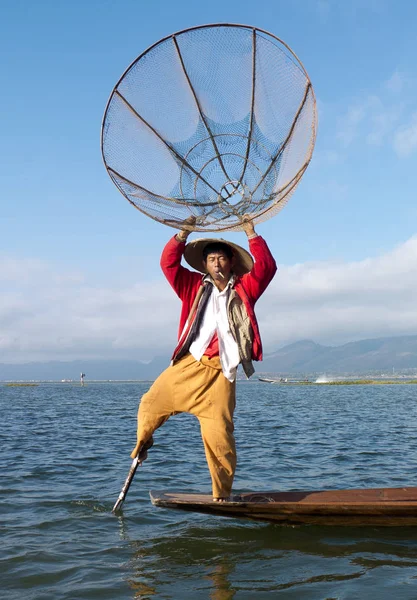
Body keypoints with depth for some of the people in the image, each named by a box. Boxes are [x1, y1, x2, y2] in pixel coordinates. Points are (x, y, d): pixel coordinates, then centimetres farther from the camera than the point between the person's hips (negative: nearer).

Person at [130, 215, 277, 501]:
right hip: (188, 364, 2)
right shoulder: (195, 287, 15)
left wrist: (252, 235, -4)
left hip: (221, 371, -2)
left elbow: (266, 267, 0)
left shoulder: (244, 290, 13)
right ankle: (143, 443, 27)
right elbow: (169, 264, 6)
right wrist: (183, 235, -4)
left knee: (219, 432, -7)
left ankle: (222, 493, 5)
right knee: (151, 403, -5)